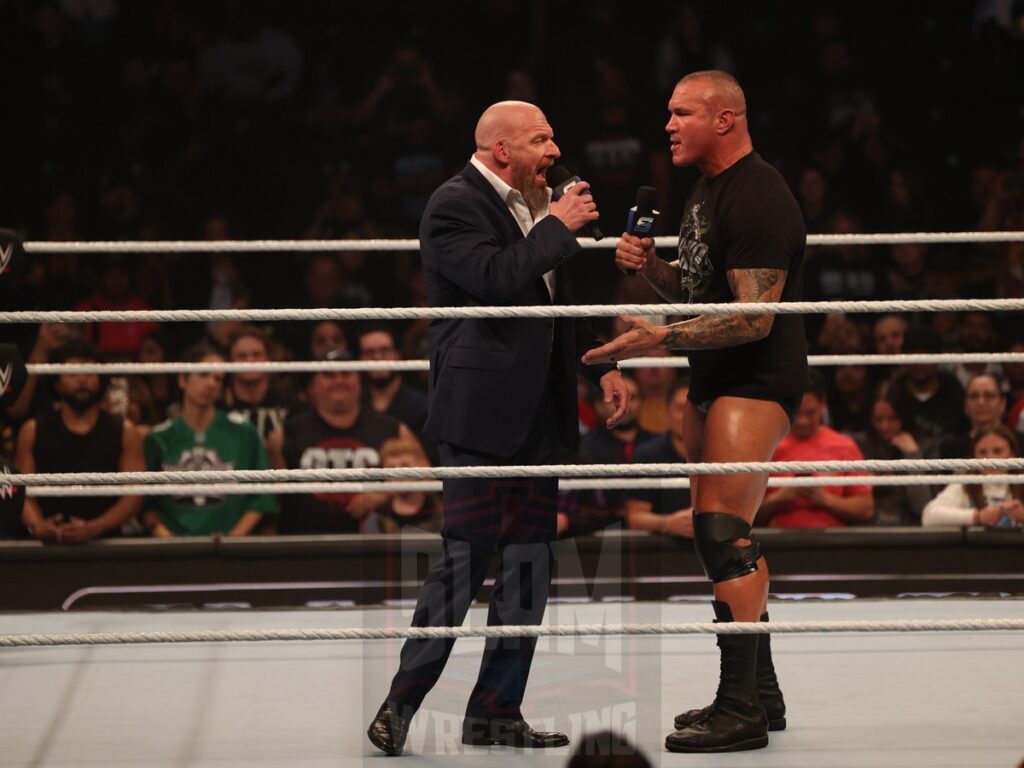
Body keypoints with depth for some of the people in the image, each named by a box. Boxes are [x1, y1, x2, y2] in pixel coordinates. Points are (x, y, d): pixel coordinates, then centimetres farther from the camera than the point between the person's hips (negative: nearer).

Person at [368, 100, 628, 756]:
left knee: (529, 559, 8)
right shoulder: (455, 205, -10)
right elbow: (496, 280, -25)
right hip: (480, 410, -9)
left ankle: (496, 711, 15)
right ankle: (401, 706, -1)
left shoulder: (533, 207, 17)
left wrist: (601, 365, 18)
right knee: (466, 557, -9)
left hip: (537, 409, 9)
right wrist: (557, 227, -15)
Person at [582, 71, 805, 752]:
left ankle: (741, 709, -18)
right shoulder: (708, 190, 15)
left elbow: (754, 318, -24)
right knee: (726, 532, 14)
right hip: (716, 379, 11)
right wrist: (651, 265, 4)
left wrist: (661, 338, -26)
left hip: (757, 378, -11)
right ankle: (761, 692, 24)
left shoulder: (758, 198, -19)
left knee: (721, 526, -17)